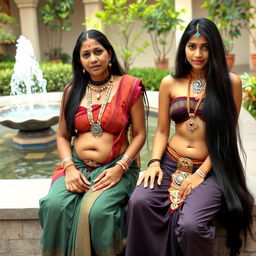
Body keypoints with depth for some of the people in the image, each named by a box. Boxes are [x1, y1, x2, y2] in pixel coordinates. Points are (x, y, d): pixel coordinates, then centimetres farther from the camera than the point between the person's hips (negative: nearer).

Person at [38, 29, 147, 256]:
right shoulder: (72, 91, 10)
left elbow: (139, 134, 0)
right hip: (77, 165, 3)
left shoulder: (128, 86, 0)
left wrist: (120, 168, -13)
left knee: (96, 211, -30)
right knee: (54, 205, -25)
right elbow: (62, 136, 11)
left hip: (115, 167, -2)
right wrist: (69, 168, -7)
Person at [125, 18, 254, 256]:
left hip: (210, 170, -2)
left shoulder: (230, 82, 0)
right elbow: (162, 131, 10)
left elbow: (227, 134, -2)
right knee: (139, 203, -27)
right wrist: (154, 162, -8)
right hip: (170, 163, 3)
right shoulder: (169, 83, 8)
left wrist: (201, 173, -11)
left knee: (190, 225, -28)